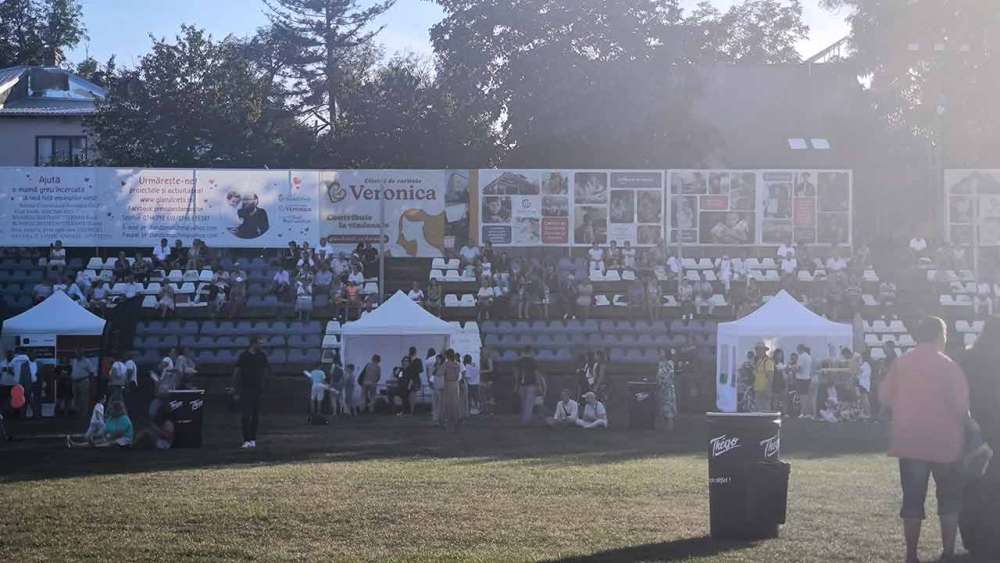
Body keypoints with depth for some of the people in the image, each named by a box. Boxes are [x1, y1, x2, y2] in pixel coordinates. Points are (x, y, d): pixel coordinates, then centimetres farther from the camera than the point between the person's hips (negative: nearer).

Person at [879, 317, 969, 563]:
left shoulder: (901, 363, 1)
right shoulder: (948, 365, -10)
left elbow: (885, 396, 3)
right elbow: (960, 405, -12)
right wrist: (965, 423, 7)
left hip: (909, 440, 3)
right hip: (944, 441, -3)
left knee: (912, 499, 7)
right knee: (950, 497, 10)